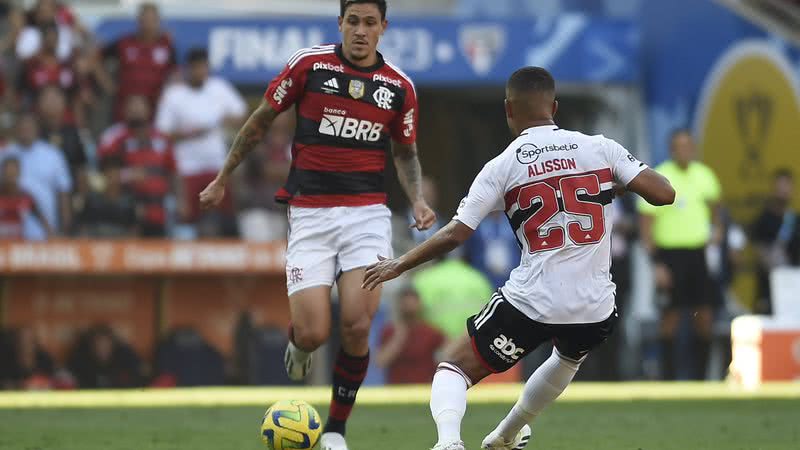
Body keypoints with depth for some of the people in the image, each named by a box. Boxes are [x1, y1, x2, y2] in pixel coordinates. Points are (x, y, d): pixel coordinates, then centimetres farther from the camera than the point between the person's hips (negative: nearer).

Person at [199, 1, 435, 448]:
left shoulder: (400, 87, 4)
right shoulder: (310, 64, -3)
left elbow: (406, 152, 19)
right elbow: (262, 120, 9)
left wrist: (418, 199, 1)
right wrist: (223, 179, 14)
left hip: (368, 214, 1)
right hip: (310, 214, -1)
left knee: (357, 327, -14)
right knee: (313, 334, -12)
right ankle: (298, 344, 29)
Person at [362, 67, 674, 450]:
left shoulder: (502, 166, -3)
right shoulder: (599, 148, 1)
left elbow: (455, 235, -6)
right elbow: (663, 194, -2)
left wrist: (398, 265, 8)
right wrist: (620, 180, 18)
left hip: (531, 302, -3)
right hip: (595, 309, 3)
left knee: (456, 370, 10)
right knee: (568, 358, 38)